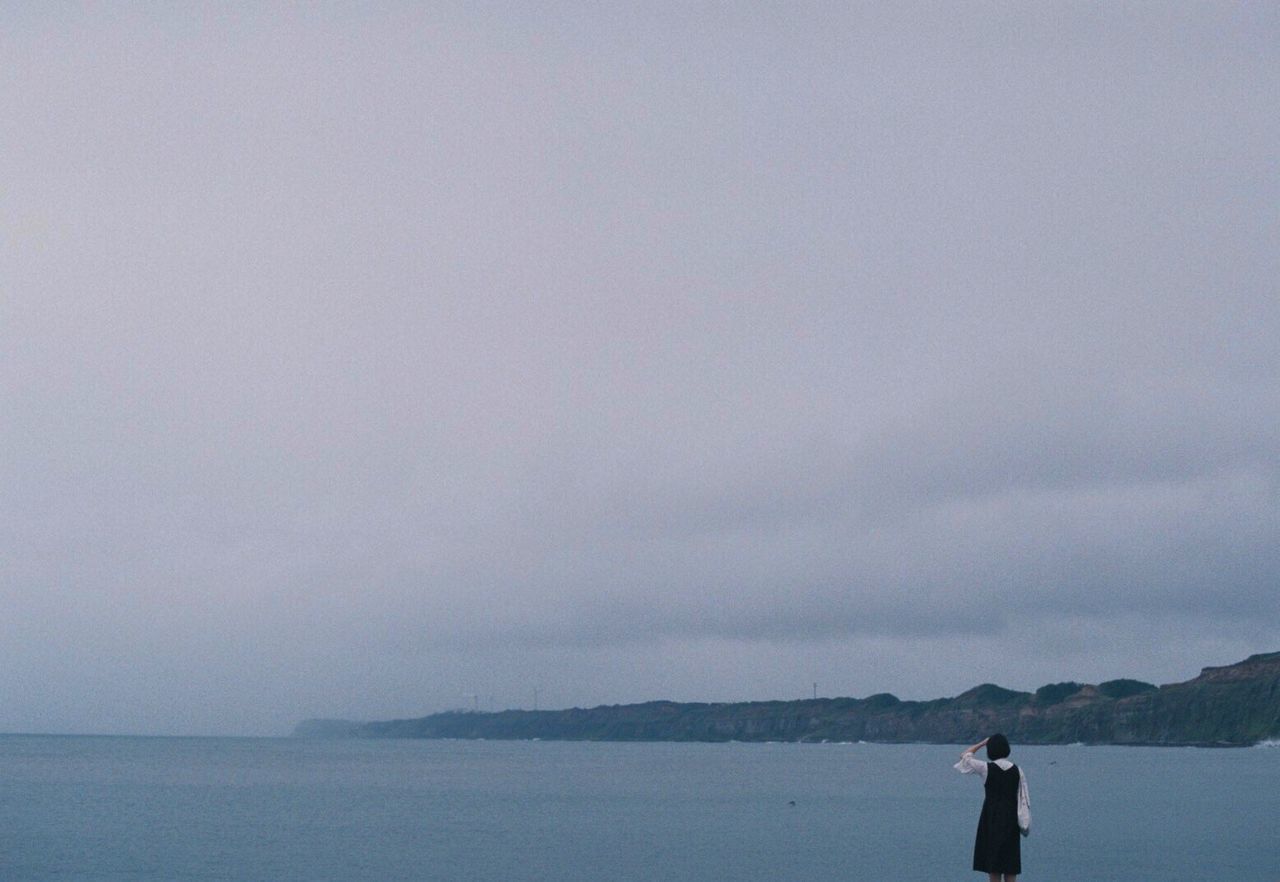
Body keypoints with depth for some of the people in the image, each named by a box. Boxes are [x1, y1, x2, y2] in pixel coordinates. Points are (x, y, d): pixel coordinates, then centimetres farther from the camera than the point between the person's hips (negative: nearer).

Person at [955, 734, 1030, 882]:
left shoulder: (986, 768, -9)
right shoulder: (1017, 771, 0)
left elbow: (964, 757, 6)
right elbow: (1024, 799, 1)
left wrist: (982, 743, 13)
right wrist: (1024, 825, 7)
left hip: (992, 820, -3)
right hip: (1011, 821, 3)